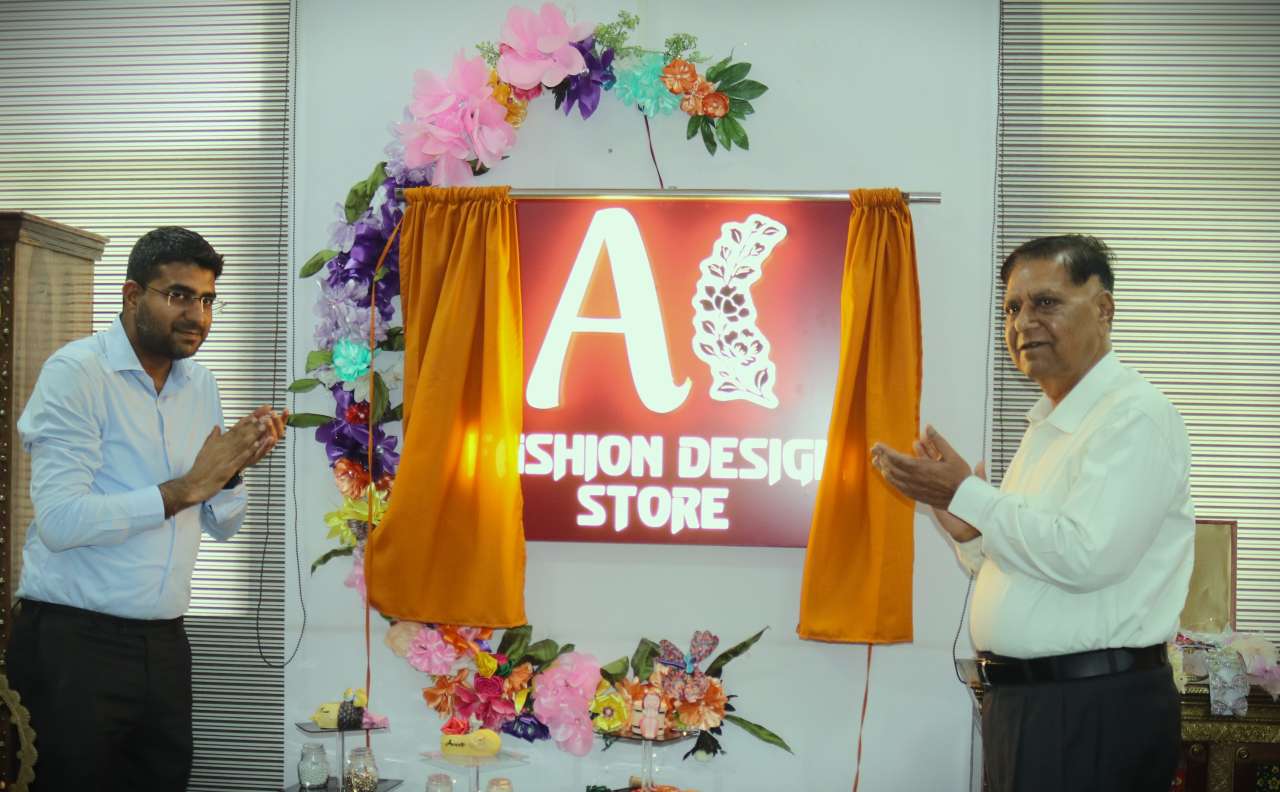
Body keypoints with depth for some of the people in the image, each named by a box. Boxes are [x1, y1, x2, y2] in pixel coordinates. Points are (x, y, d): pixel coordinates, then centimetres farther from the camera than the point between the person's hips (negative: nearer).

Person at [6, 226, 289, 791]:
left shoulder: (200, 385, 11)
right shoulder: (76, 372, -11)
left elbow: (220, 526, 14)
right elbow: (60, 520, -22)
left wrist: (233, 466, -6)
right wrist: (187, 487, -20)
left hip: (164, 639, 7)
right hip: (75, 639, -6)